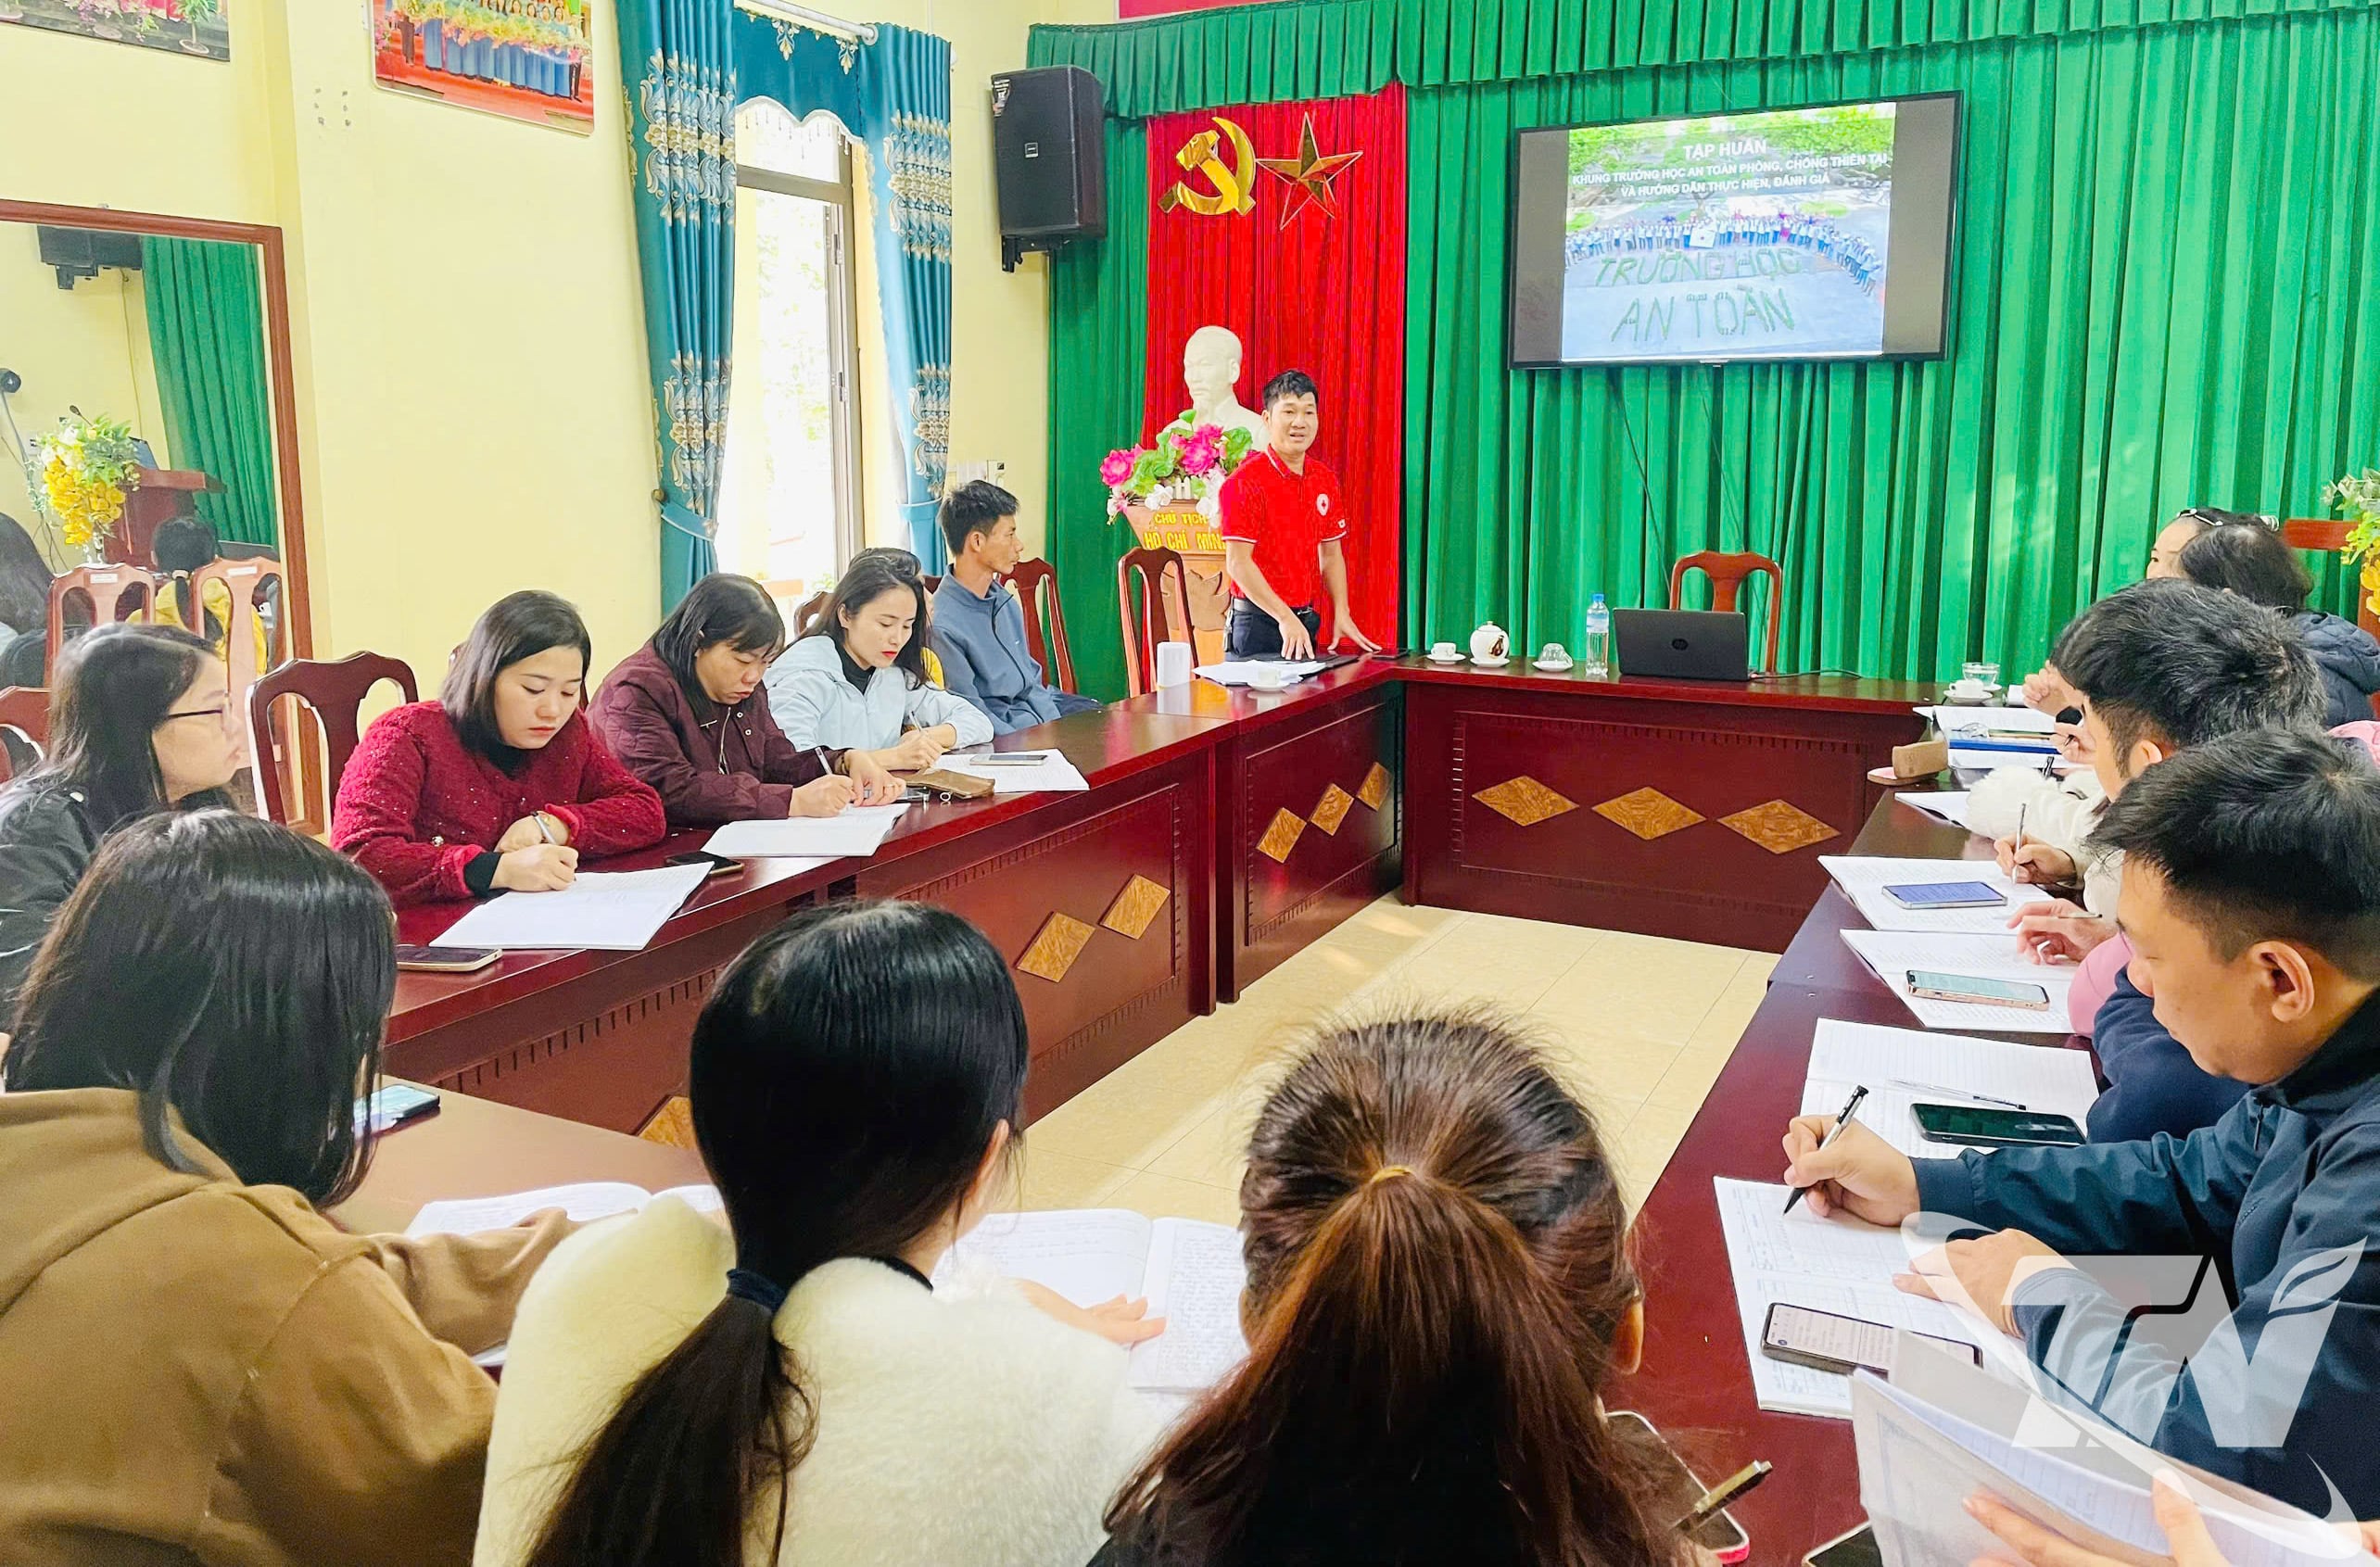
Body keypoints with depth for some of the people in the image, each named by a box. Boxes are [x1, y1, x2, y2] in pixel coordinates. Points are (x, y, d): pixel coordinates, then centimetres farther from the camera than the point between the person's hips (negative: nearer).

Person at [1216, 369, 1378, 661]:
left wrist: (1341, 614, 1)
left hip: (1306, 621, 6)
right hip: (1257, 623, -6)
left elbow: (1332, 555, 14)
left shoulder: (1325, 480, 9)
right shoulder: (1246, 481, -12)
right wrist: (1284, 617, -21)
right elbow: (1238, 563, -17)